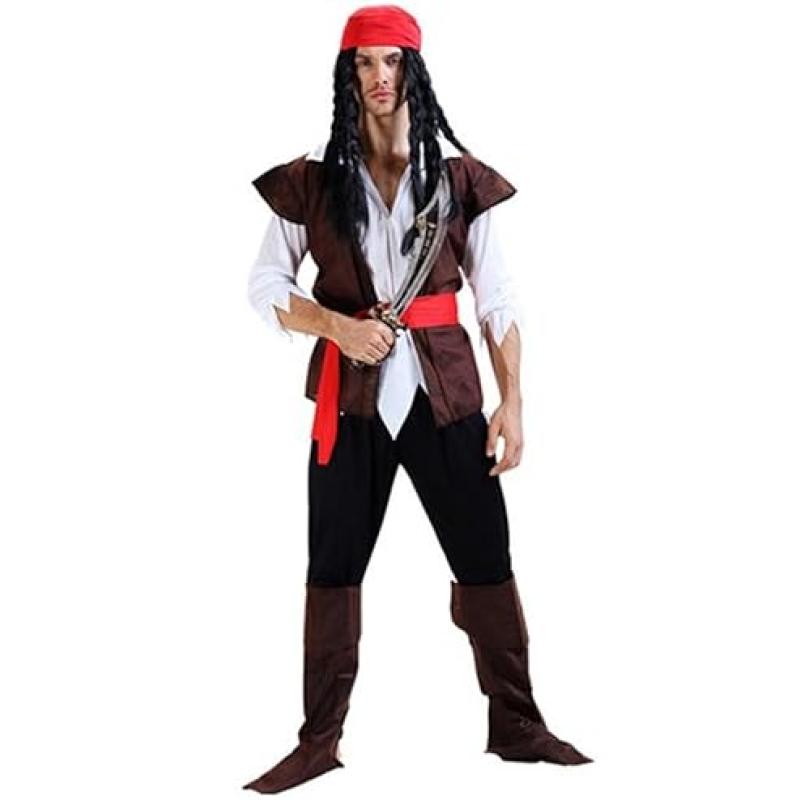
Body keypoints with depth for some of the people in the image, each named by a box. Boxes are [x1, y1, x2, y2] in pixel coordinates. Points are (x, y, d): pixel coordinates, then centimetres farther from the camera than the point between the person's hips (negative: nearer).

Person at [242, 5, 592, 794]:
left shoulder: (460, 176, 2)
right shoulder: (312, 179, 1)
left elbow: (496, 299, 3)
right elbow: (264, 285, 2)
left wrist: (512, 400, -4)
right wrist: (338, 326, -15)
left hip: (444, 388, 0)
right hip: (351, 393, 0)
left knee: (487, 561, 4)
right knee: (333, 569, 6)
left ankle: (515, 725, 20)